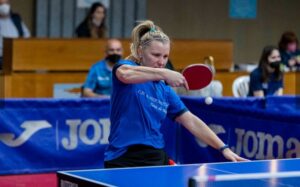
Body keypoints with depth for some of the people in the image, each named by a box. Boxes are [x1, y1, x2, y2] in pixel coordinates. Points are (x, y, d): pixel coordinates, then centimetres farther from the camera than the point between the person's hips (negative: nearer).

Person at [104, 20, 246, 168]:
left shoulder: (165, 90, 13)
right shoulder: (125, 67, -3)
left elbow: (192, 122, 14)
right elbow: (125, 74, -29)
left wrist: (223, 148, 7)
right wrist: (164, 73, -36)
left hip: (157, 159, 6)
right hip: (123, 161, -6)